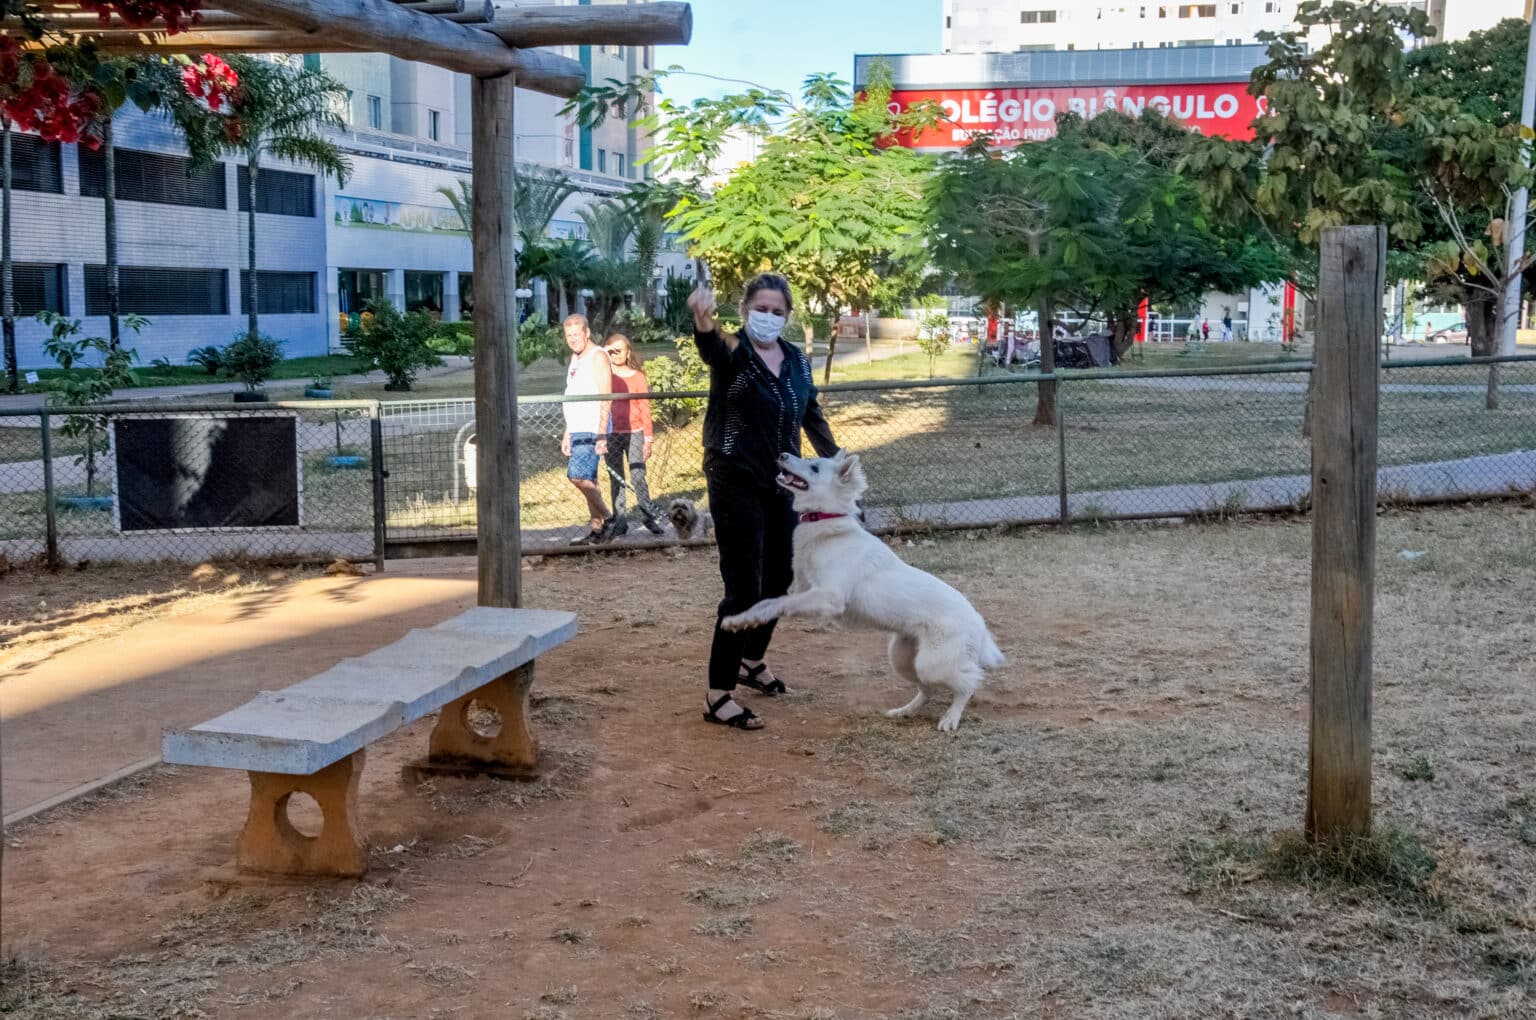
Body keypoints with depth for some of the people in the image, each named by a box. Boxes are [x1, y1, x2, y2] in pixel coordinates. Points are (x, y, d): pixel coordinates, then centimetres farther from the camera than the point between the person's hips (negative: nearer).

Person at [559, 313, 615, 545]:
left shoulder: (597, 356, -8)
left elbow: (605, 398, -15)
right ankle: (597, 529, 12)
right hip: (578, 429, 9)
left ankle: (606, 519, -9)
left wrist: (602, 434, -22)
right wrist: (567, 433, 21)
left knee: (578, 475, -20)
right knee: (587, 480, 8)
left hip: (592, 429, -9)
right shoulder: (576, 358, 19)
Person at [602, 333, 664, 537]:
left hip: (634, 434, -1)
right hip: (611, 434, 1)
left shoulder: (637, 376, 3)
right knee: (615, 479, 4)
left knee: (638, 478, -3)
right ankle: (619, 522, 8)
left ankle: (649, 518, 6)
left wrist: (648, 438, 0)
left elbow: (645, 408, 3)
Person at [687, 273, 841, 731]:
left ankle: (752, 661, 39)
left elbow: (812, 415, 20)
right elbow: (710, 346, -37)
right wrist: (702, 319, -59)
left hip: (781, 483, 7)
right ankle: (718, 694, -5)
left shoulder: (797, 360, 7)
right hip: (736, 483, -7)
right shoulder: (732, 353, -12)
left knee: (778, 578, 17)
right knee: (743, 587, -10)